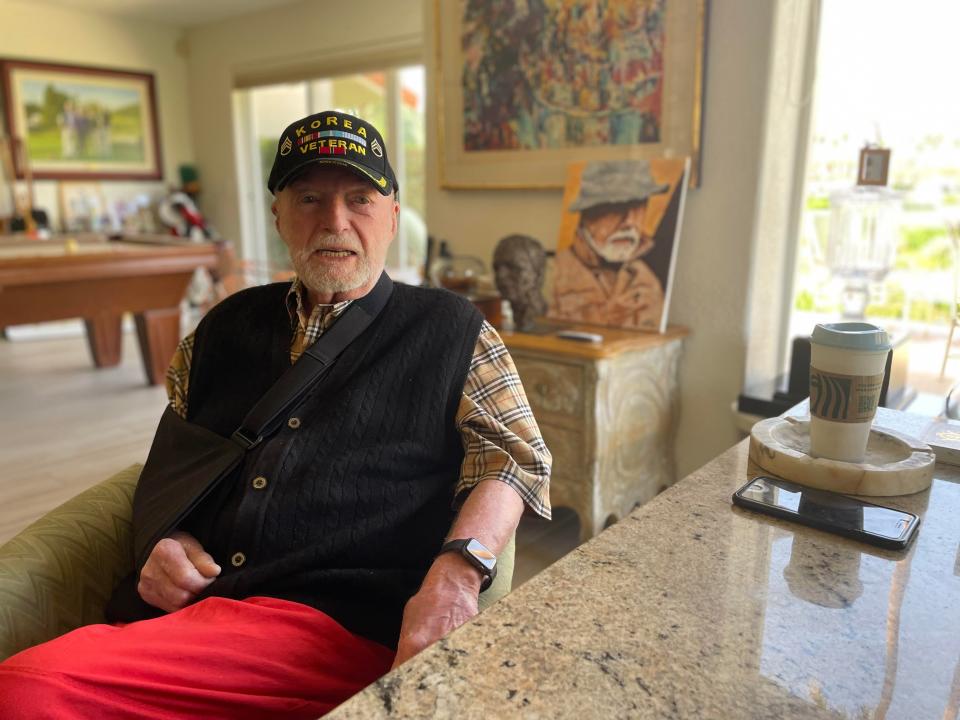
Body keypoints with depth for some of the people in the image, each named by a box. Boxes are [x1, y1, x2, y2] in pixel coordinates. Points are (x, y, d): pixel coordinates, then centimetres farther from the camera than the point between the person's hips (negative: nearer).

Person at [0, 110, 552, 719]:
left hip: (339, 624, -4)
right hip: (183, 610, 5)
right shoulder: (227, 327, 19)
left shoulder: (450, 331, 7)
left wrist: (457, 569, -18)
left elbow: (517, 457, 0)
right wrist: (165, 541, 6)